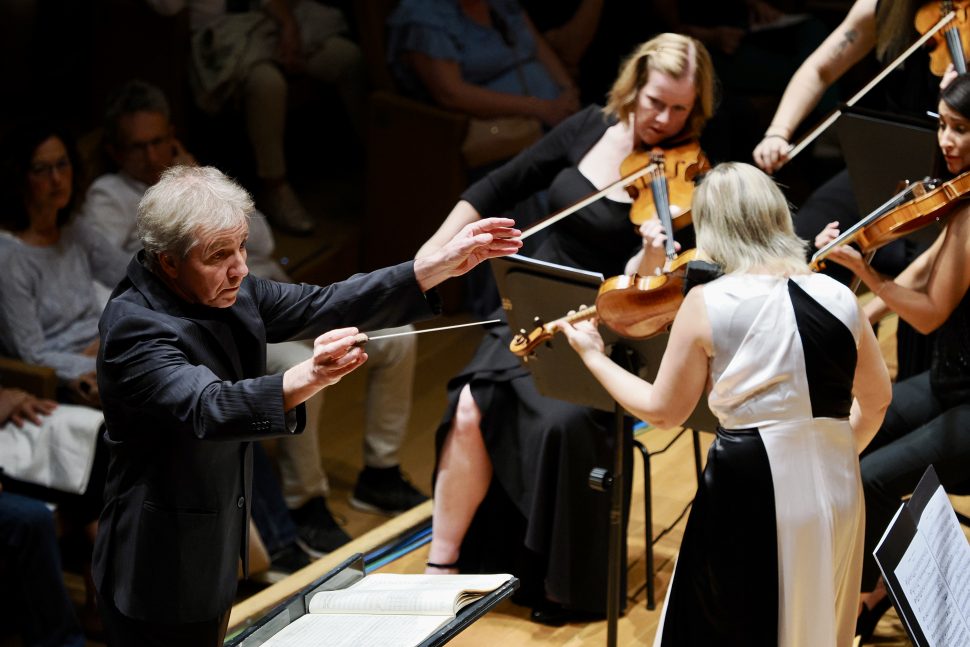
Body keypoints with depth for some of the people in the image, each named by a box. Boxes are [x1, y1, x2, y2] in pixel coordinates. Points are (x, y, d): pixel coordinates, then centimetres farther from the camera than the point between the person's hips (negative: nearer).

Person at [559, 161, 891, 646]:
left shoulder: (706, 303, -9)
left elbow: (663, 411, -1)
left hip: (750, 492, -4)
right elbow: (876, 400, 14)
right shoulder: (837, 297, 2)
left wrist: (592, 355, 12)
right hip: (835, 492, 4)